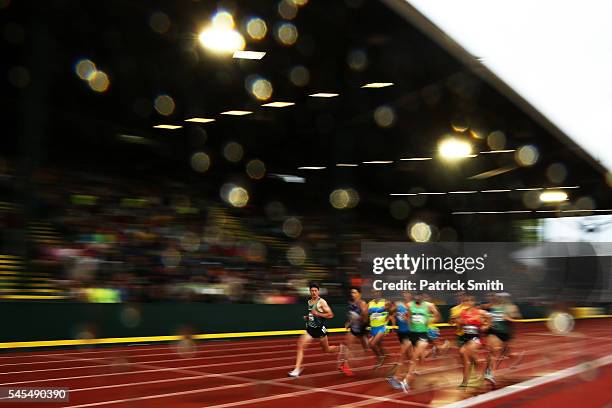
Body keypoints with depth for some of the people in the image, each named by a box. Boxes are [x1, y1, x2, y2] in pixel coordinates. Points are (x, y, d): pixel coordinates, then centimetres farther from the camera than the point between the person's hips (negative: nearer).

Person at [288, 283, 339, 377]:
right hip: (310, 329, 6)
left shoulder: (321, 302, -11)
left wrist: (318, 314, -21)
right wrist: (307, 317, 6)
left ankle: (341, 349, 41)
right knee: (300, 346, -12)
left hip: (320, 329, -5)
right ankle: (297, 369, -11)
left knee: (326, 350, 11)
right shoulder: (309, 302, 9)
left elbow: (330, 315, -14)